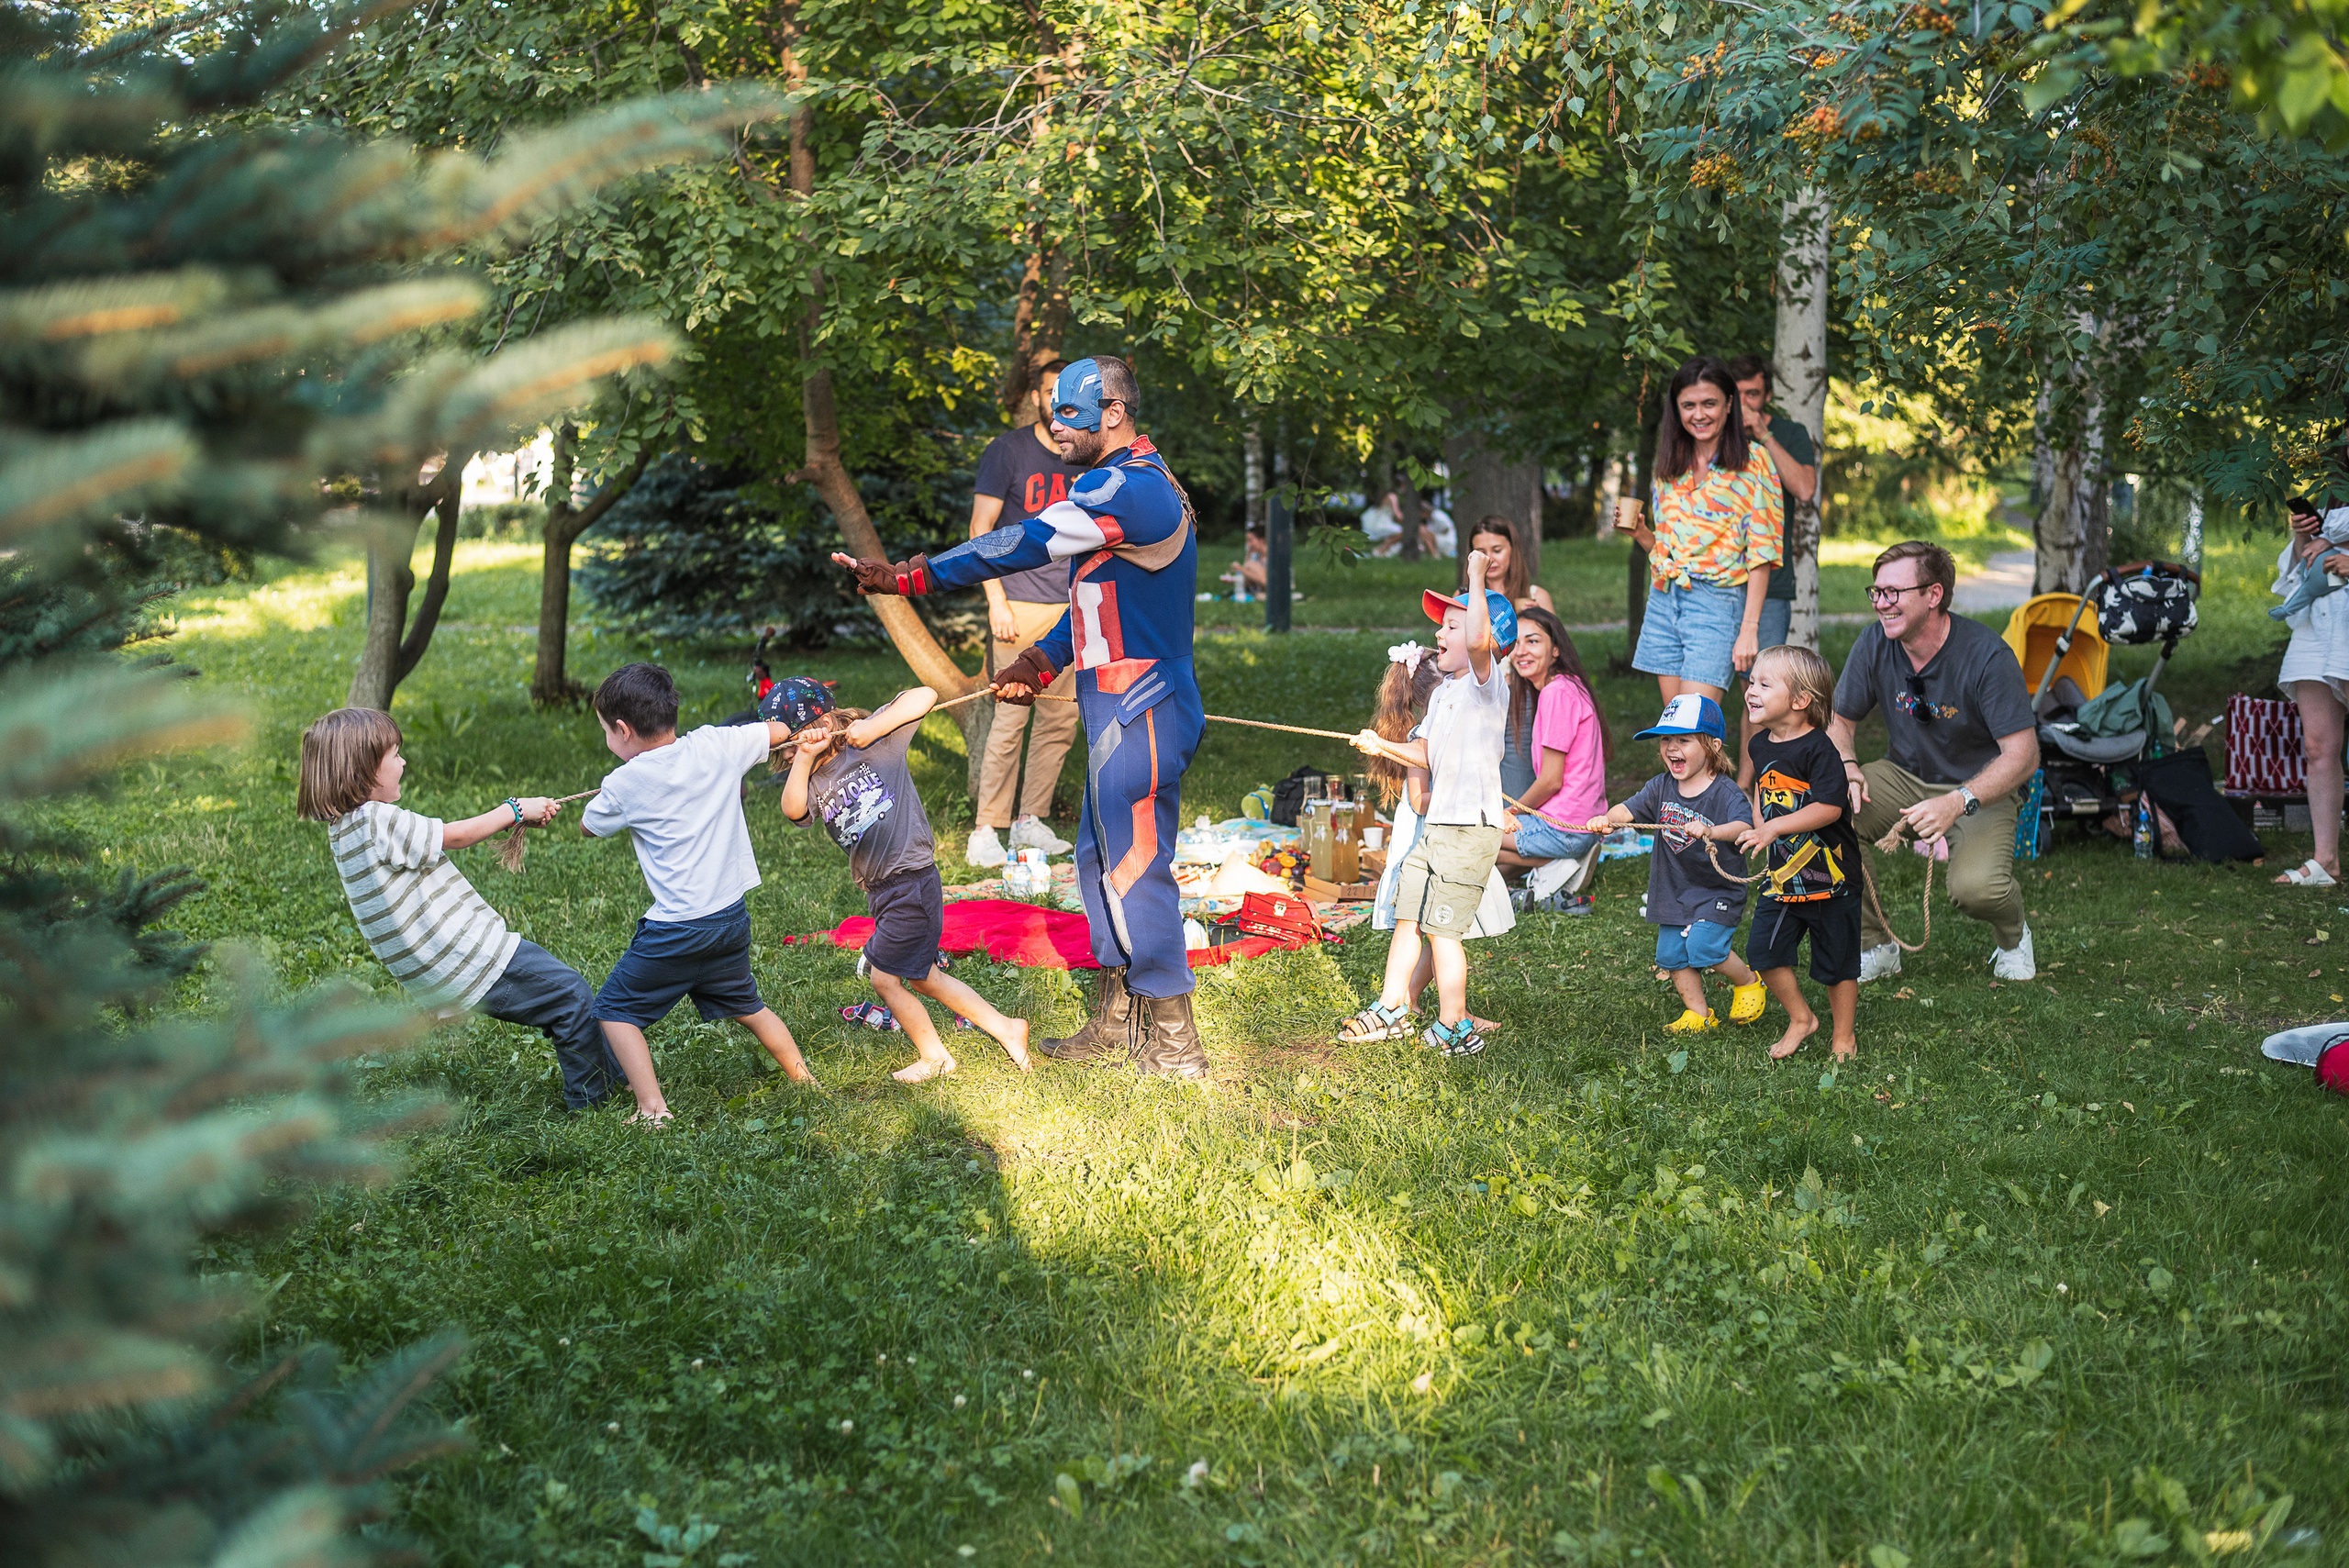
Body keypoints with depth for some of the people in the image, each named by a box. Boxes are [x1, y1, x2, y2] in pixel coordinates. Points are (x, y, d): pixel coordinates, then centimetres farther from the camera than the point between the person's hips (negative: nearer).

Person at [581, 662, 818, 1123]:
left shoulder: (624, 785, -12)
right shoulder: (715, 746, -3)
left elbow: (588, 826, 9)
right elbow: (781, 730, 13)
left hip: (676, 928, -6)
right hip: (733, 916, 6)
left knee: (615, 1009, 8)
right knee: (745, 1004, 27)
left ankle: (653, 1109, -3)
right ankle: (804, 1078, 36)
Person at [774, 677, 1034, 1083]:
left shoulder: (871, 739, -8)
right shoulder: (814, 780, 8)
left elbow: (924, 695, -14)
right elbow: (794, 810, -12)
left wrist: (873, 728, -20)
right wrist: (803, 758, -20)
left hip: (912, 880, -8)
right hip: (879, 891, 8)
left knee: (883, 977, -2)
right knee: (921, 978, 16)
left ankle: (934, 1057, 16)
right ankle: (1005, 1028, 26)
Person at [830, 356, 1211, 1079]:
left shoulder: (1127, 489, -19)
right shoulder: (1142, 484, 16)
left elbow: (1027, 545, -22)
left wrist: (909, 577, -20)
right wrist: (1040, 662, 7)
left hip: (1139, 717, -11)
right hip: (1126, 713, 11)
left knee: (1135, 871, -4)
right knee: (1102, 860, 17)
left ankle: (1176, 1047, 4)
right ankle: (1112, 1026, 26)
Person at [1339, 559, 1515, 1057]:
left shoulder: (1489, 681, -11)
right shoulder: (1442, 693, 17)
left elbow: (1479, 641, -35)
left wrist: (1478, 579, -26)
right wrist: (1383, 747, 13)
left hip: (1471, 828, -9)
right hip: (1435, 827, 9)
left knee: (1442, 928, -7)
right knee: (1408, 916, 14)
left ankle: (1454, 1029, 3)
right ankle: (1392, 1009, 24)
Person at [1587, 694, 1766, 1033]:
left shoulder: (1724, 792, -18)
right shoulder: (1661, 787, 0)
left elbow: (1743, 825, -34)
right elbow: (1630, 808, -9)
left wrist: (1711, 831, -53)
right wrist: (1607, 819, -32)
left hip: (1717, 890, -6)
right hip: (1674, 889, 6)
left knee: (1703, 946, -20)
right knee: (1672, 953, 7)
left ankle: (1749, 983, 8)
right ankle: (1698, 1013, 24)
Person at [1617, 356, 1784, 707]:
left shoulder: (1751, 462, -2)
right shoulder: (1670, 467, 15)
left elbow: (1760, 552, -7)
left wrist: (1749, 628, -14)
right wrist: (1639, 533, 1)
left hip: (1717, 602, -6)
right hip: (1663, 602, 6)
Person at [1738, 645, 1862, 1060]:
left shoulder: (1818, 749, -18)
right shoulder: (1760, 745, 5)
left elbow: (1830, 807, -26)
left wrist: (1775, 827, -29)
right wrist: (1758, 826, 12)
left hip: (1829, 876, -6)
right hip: (1781, 875, 6)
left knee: (1837, 961, 6)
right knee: (1763, 950, -1)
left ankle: (1844, 1034, 24)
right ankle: (1800, 1018, 19)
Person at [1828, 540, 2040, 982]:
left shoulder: (1988, 655, -22)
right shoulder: (1875, 644, -9)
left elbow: (2024, 755, -23)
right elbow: (1839, 721, 4)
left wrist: (1958, 802, -37)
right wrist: (1846, 766, -19)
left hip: (1979, 788, -4)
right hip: (1904, 777, 4)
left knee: (1975, 887, -32)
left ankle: (2013, 934, 10)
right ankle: (1873, 946, -5)